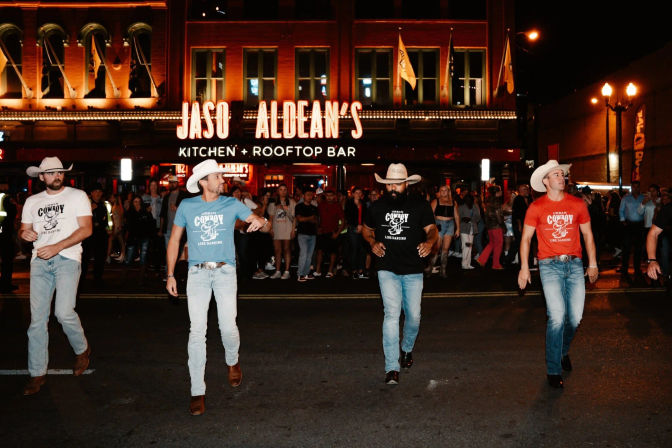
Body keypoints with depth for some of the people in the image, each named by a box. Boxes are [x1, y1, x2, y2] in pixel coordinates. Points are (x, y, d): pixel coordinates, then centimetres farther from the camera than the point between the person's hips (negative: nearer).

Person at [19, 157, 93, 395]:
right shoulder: (32, 201, 18)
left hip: (67, 259, -4)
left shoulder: (77, 196, 4)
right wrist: (24, 233, -5)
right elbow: (23, 230, 21)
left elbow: (86, 229, -5)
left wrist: (57, 247, -15)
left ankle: (82, 349, 12)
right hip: (40, 261, 4)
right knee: (37, 318, 2)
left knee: (64, 312, -17)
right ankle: (37, 373, 10)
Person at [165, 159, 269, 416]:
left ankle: (232, 362, 33)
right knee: (197, 331, -4)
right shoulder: (187, 206, 4)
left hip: (225, 271, 0)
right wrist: (170, 275, 7)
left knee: (228, 328, -2)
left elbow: (265, 225, 3)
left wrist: (261, 222, -22)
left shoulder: (232, 205, 3)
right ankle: (197, 391, 5)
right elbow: (174, 240, 10)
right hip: (197, 272, 0)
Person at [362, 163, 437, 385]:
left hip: (413, 270, 1)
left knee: (413, 316, 9)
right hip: (387, 269, -1)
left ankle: (407, 349, 41)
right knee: (392, 313, -13)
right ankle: (392, 368, -9)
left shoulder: (420, 206, 0)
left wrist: (429, 242, -29)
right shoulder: (377, 207, 5)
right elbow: (367, 229, 18)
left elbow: (432, 229, -6)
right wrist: (373, 243, -4)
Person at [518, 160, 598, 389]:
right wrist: (524, 267, -2)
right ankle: (553, 370, 2)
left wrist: (592, 263, 11)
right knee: (557, 317, -12)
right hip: (550, 266, -3)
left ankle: (563, 350, 36)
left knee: (575, 317, 5)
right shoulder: (536, 207, 0)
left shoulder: (578, 204, 7)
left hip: (575, 264, 3)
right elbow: (526, 238, 4)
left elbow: (587, 234, 15)